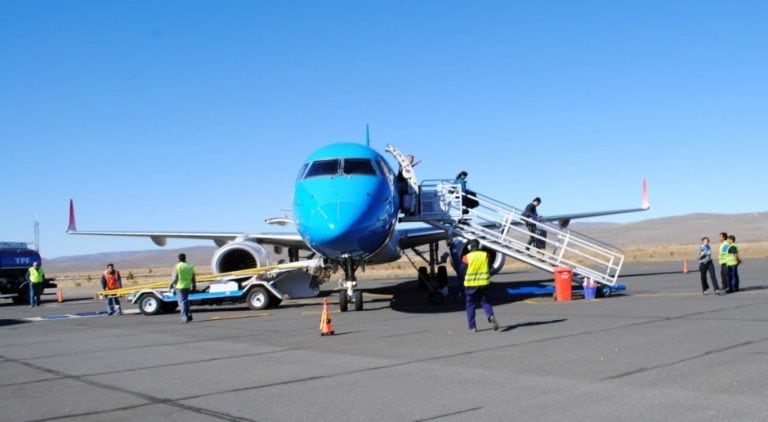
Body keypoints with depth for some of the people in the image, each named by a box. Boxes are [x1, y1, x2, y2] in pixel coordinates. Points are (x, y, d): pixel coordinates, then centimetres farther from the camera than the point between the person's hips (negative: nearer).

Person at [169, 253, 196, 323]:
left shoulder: (177, 266, -9)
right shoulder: (190, 266, 6)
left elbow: (175, 278, -11)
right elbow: (193, 278, 8)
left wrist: (171, 285, 2)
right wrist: (194, 285, 18)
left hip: (180, 286, -5)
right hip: (187, 286, 5)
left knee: (182, 301, -2)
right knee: (186, 301, 20)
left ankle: (185, 317, -7)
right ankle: (188, 314, 13)